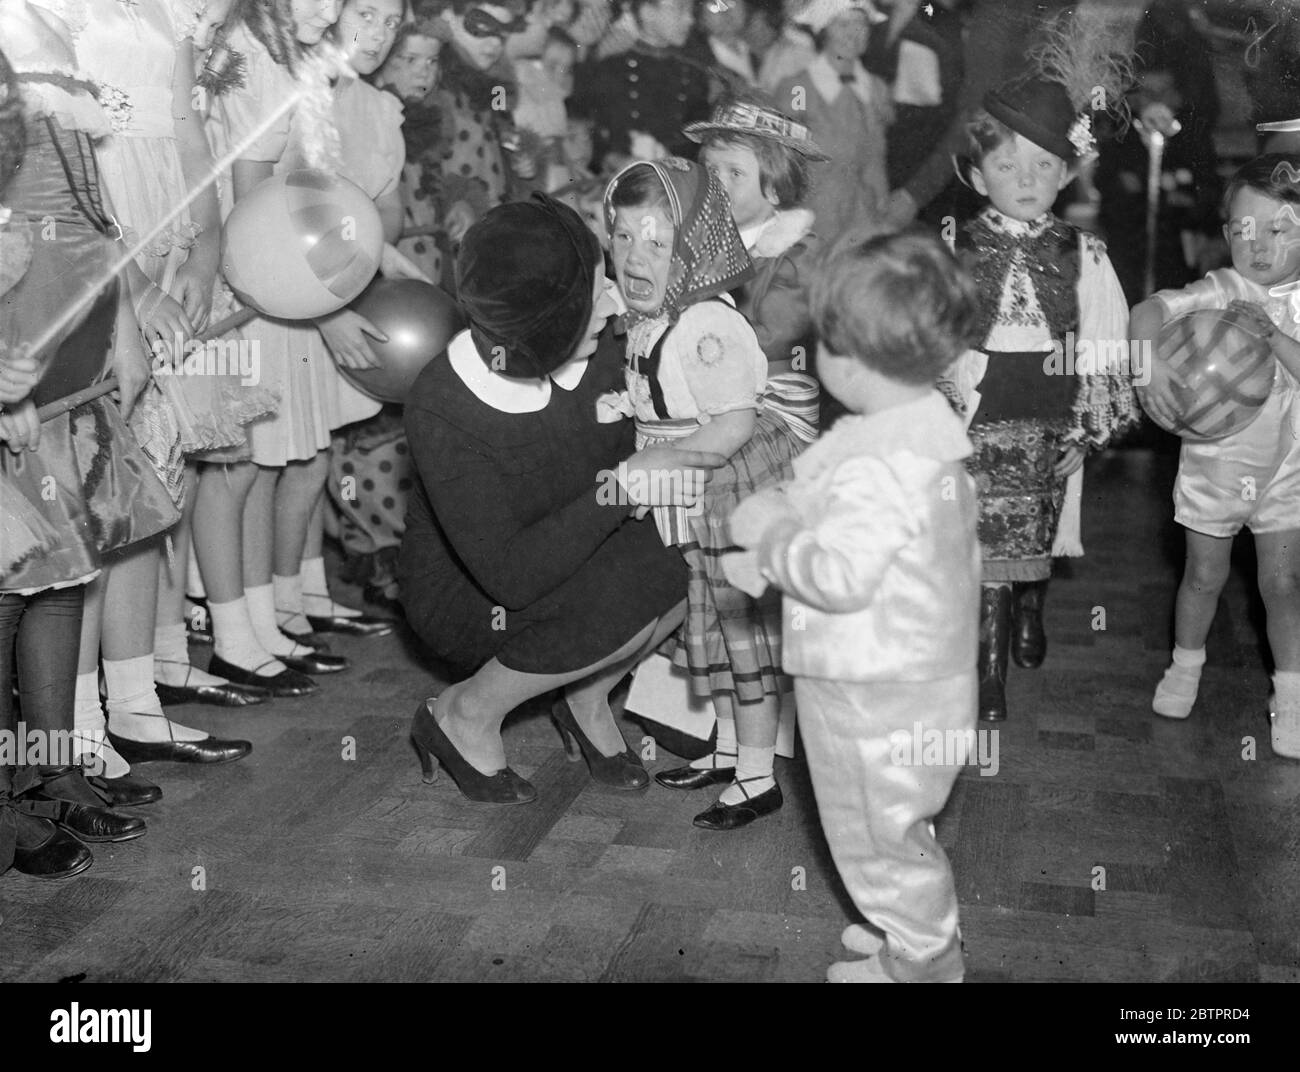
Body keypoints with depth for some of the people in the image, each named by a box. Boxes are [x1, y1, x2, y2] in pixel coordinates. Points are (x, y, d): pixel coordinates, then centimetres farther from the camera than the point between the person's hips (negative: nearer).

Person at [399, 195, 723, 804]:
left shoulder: (587, 361, -15)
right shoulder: (442, 410, -31)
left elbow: (621, 451, 5)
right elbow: (510, 576, -35)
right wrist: (619, 488, -34)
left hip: (564, 559, 6)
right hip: (462, 596, -6)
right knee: (628, 592, -31)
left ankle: (587, 701, 6)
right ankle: (465, 717, -7)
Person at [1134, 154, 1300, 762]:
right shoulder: (1220, 291, -9)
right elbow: (1148, 311, -21)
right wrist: (1153, 367, -36)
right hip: (1212, 462, -1)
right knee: (1204, 576, 12)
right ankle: (1185, 667, 34)